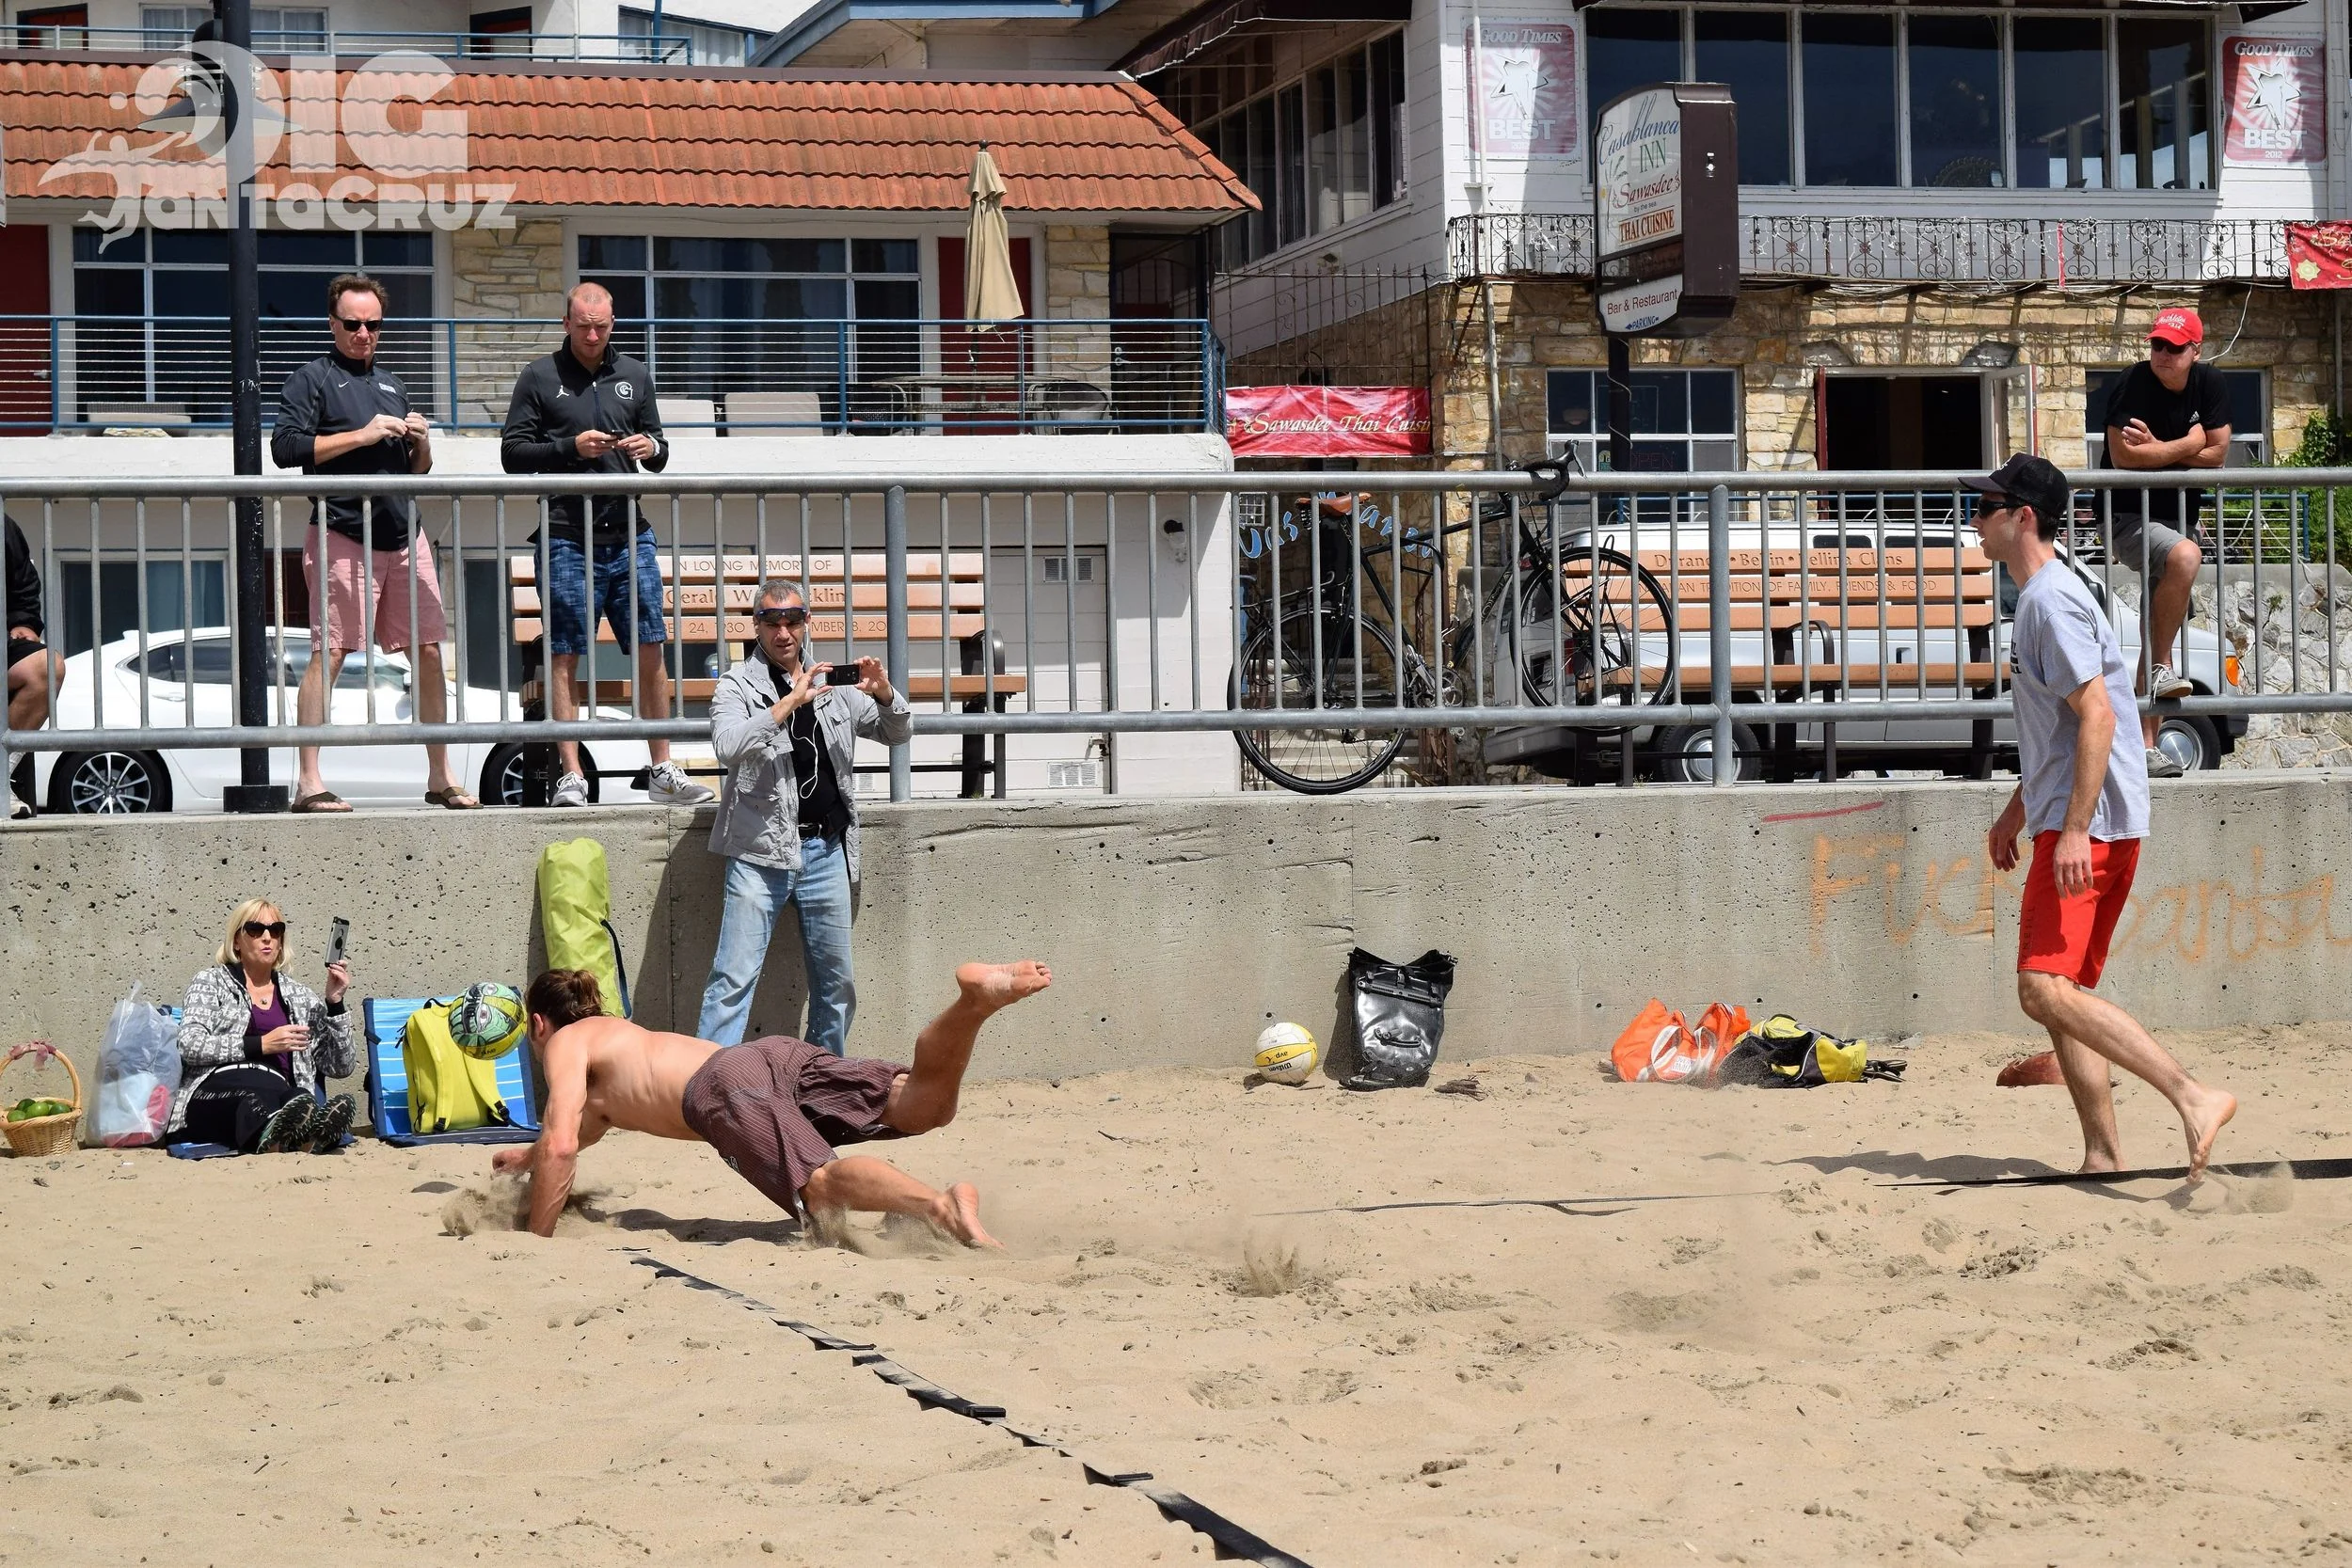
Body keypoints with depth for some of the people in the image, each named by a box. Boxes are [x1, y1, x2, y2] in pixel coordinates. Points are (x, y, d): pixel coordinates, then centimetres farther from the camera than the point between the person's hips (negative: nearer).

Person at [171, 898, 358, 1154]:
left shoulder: (301, 997, 28)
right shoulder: (211, 981, 20)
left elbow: (340, 1067, 23)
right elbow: (189, 1047, 2)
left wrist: (334, 1003, 12)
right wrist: (262, 1044, -5)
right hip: (217, 1093, -3)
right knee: (261, 1089, -42)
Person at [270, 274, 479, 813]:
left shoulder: (391, 385, 23)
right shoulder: (312, 380, 4)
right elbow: (285, 447, -11)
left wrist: (422, 442, 5)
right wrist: (362, 436, -14)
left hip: (404, 536, 6)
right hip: (342, 536, -6)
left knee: (427, 652, 5)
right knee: (329, 654, -9)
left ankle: (440, 777, 13)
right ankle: (308, 783, -8)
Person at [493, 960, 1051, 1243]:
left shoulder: (565, 1044, 21)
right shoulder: (617, 1031, 45)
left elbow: (561, 1144, 3)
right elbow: (591, 1121, 68)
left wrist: (537, 1242, 11)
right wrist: (528, 1154, 82)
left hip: (730, 1087, -7)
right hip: (778, 1056, 7)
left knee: (820, 1183, -31)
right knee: (924, 1105, -15)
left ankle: (942, 1206, -59)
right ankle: (976, 999, -40)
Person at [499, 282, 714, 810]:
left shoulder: (634, 376, 15)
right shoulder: (540, 378, 5)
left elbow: (660, 456, 20)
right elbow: (512, 452, 1)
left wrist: (651, 448, -3)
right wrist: (571, 447, -12)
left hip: (629, 534, 3)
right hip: (567, 539, -3)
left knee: (650, 650, 1)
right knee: (564, 657, -3)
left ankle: (663, 771, 7)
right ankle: (571, 776, 0)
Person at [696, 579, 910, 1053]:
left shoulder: (833, 685, 15)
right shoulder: (738, 685, 1)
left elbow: (899, 733, 19)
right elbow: (728, 745, -17)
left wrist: (883, 693, -2)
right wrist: (791, 701, -22)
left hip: (826, 852, 5)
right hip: (761, 851, -5)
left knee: (837, 983, 11)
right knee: (734, 979, -11)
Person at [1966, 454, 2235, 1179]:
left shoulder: (2051, 599, -13)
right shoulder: (2041, 596, 19)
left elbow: (2097, 716, -21)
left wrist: (2074, 830, -26)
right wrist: (2016, 811, 32)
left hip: (2089, 825, -11)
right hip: (2072, 823, 11)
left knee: (2046, 990, -20)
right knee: (2061, 992, 12)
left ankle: (2193, 1096, -26)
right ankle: (2104, 1158, 13)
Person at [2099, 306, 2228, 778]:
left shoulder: (2208, 384, 2)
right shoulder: (2134, 384, -15)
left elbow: (2216, 454, -1)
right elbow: (2123, 456, -24)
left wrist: (2156, 450, -12)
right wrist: (2185, 445, -15)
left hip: (2179, 517, 7)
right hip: (2129, 519, -7)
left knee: (2161, 642, 7)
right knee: (2184, 557, -37)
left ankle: (2145, 748, 11)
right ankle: (2163, 668, -23)